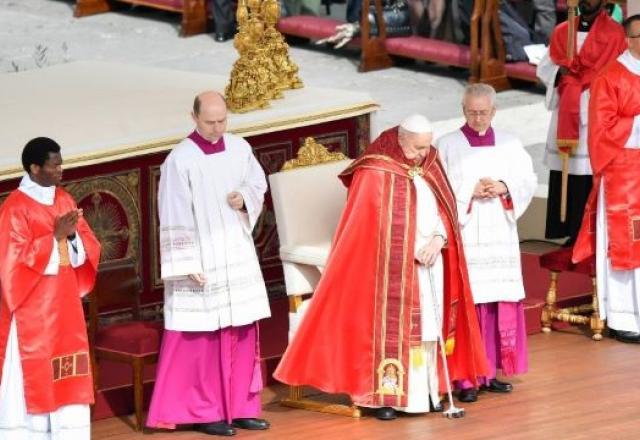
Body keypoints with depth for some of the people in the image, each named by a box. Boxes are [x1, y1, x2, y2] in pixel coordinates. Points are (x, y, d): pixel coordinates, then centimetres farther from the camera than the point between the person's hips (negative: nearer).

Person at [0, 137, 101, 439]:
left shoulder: (65, 200, 9)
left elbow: (88, 247, 10)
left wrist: (72, 235, -12)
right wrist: (55, 237, -19)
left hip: (63, 303, 7)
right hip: (31, 308, -7)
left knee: (66, 374, 7)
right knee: (32, 375, -5)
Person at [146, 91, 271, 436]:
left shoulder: (240, 148, 3)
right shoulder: (180, 160, -14)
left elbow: (258, 183, 16)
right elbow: (175, 218, -13)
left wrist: (245, 199, -7)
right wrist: (188, 265, -15)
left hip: (238, 255, 6)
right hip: (201, 260, -6)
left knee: (242, 332, 8)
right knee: (202, 336, -2)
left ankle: (240, 407, 17)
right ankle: (204, 413, 6)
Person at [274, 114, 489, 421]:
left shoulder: (429, 167, 9)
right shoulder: (376, 173, -11)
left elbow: (443, 209, 9)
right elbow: (383, 227, -13)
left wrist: (438, 239, -10)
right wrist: (415, 251, -15)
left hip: (429, 266, 6)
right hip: (393, 268, -6)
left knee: (427, 325, 6)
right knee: (391, 325, -6)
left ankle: (425, 390, 12)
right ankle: (385, 395, -4)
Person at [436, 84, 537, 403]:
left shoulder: (510, 145, 11)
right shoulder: (447, 145, 2)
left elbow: (528, 181, 4)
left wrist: (503, 188, -13)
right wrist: (470, 191, -15)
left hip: (499, 237, 3)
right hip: (464, 237, -3)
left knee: (502, 303, 2)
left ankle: (491, 372, 11)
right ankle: (467, 378, -6)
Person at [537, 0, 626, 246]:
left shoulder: (614, 34, 0)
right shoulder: (562, 32, 14)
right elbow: (544, 68, 12)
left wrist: (573, 78, -10)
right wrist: (560, 72, -9)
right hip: (565, 114, 5)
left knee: (589, 177, -9)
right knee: (563, 174, 2)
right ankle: (567, 229, 6)